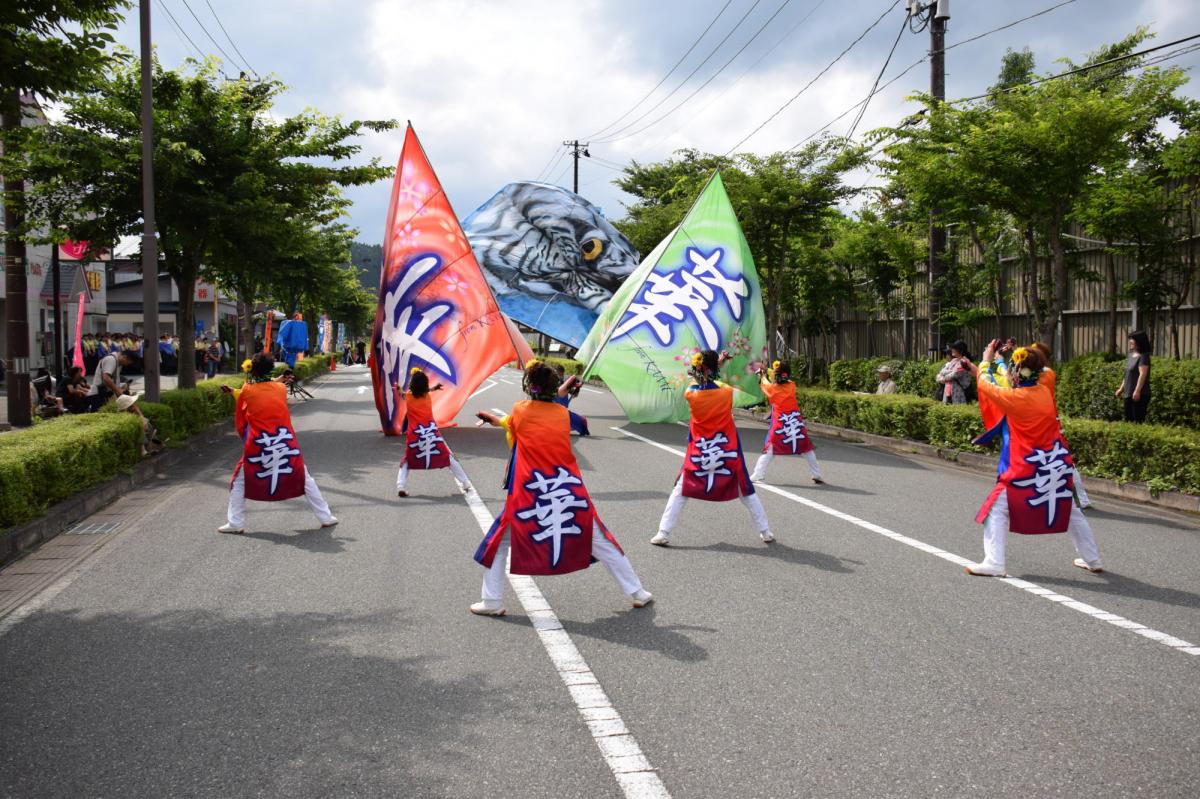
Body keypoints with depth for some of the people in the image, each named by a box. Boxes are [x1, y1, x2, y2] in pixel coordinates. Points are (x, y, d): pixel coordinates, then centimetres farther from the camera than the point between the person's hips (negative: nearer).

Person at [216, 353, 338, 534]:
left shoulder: (246, 392, -3)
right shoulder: (281, 388, 2)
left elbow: (239, 421, 6)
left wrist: (246, 439, 24)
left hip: (258, 446, -2)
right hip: (285, 444, 2)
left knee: (239, 482, 17)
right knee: (305, 480, 15)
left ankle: (236, 523, 14)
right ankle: (326, 517, 17)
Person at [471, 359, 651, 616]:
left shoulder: (520, 410, 1)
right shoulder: (563, 413, 7)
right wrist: (497, 420, 28)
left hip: (529, 495, -2)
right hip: (569, 492, 3)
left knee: (498, 542, 16)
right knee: (601, 541, 15)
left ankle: (492, 602, 13)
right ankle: (636, 592, 20)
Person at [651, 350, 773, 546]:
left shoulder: (690, 395, -12)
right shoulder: (727, 393, -13)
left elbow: (701, 385, 9)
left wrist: (717, 364, 10)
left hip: (698, 453, 0)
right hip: (728, 453, 1)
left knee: (680, 491, 8)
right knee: (746, 491, 15)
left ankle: (663, 533, -1)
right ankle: (765, 531, 21)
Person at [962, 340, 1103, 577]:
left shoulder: (1014, 398, -15)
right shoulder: (1045, 390, 0)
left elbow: (986, 385, 2)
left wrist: (986, 361, 19)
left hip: (1026, 469, -6)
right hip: (1056, 466, 6)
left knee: (998, 510, 1)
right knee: (1070, 511, 22)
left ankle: (993, 563, -8)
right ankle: (1092, 559, 32)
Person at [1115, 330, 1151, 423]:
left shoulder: (1143, 356, -11)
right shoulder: (1131, 355, 15)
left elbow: (1142, 374, -20)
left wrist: (1137, 391, -27)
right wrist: (1121, 388, 22)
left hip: (1139, 394, -9)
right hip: (1128, 394, 9)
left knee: (1138, 420, -8)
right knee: (1128, 419, 11)